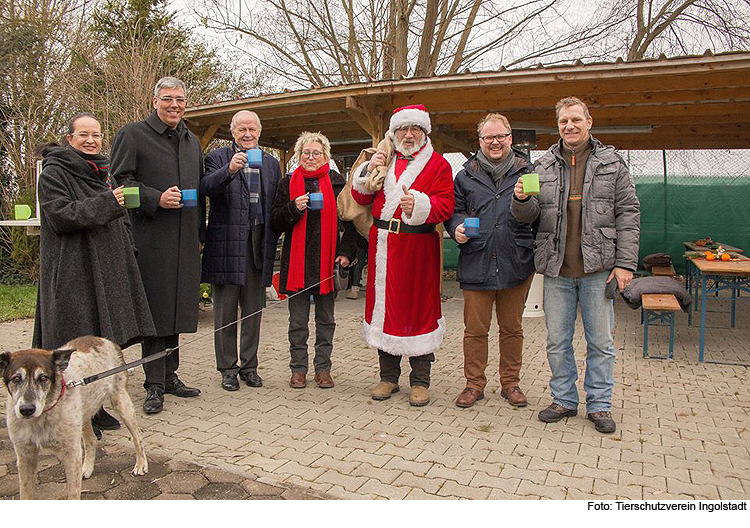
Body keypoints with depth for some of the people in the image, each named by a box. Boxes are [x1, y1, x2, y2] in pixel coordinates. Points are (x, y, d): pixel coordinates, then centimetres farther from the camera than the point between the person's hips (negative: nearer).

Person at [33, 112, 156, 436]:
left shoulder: (104, 173, 20)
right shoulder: (54, 173, -3)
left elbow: (120, 220, 25)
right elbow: (59, 216, -15)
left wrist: (128, 255, 15)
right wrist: (105, 203, -20)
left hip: (107, 269, 7)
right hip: (73, 272, -7)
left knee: (103, 340, 8)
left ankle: (96, 410, 19)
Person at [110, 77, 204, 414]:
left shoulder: (193, 142, 20)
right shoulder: (132, 134, 1)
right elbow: (120, 181, -5)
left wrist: (199, 231, 15)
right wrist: (156, 199, -19)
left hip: (185, 239, 6)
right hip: (151, 237, -6)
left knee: (176, 307, 10)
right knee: (154, 307, -3)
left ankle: (170, 374, 21)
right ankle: (155, 384, 6)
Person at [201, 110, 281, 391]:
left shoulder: (271, 163, 15)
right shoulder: (218, 157, 3)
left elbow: (277, 205, 13)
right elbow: (206, 187, -16)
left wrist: (272, 239, 2)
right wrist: (230, 170, -34)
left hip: (259, 242, 3)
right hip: (227, 242, -3)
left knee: (253, 309, 10)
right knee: (226, 310, 4)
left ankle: (249, 366, 21)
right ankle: (227, 368, 16)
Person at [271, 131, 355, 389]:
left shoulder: (337, 182, 6)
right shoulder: (289, 183, 8)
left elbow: (349, 220, 7)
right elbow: (275, 221, 5)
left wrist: (346, 252, -2)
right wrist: (293, 208, -14)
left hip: (327, 260, 0)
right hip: (297, 259, 0)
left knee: (326, 319, 8)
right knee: (298, 321, 5)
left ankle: (323, 368, 19)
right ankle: (298, 369, 16)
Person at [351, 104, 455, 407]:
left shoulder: (437, 164, 2)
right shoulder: (384, 160, 15)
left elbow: (445, 205, -9)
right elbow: (361, 198, 14)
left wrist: (419, 205, -27)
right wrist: (369, 172, -2)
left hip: (418, 248, -4)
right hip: (383, 245, 4)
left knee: (418, 307, 1)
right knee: (384, 305, 8)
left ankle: (420, 382, 14)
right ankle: (389, 376, 22)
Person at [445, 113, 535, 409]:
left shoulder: (526, 172, 8)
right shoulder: (466, 175, 10)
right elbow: (454, 209, 13)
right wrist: (457, 227, -8)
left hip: (516, 263, 0)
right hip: (476, 262, 0)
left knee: (511, 327, 11)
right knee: (475, 328, 5)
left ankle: (510, 383, 27)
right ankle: (474, 383, 20)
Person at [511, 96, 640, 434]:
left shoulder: (612, 164, 5)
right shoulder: (543, 167, 9)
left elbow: (628, 214, 2)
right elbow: (529, 215, 8)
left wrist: (625, 263, -6)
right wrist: (521, 200, -16)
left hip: (598, 268, -1)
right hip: (556, 269, 2)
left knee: (600, 340, 6)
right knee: (557, 340, 8)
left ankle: (599, 404, 21)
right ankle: (564, 400, 24)